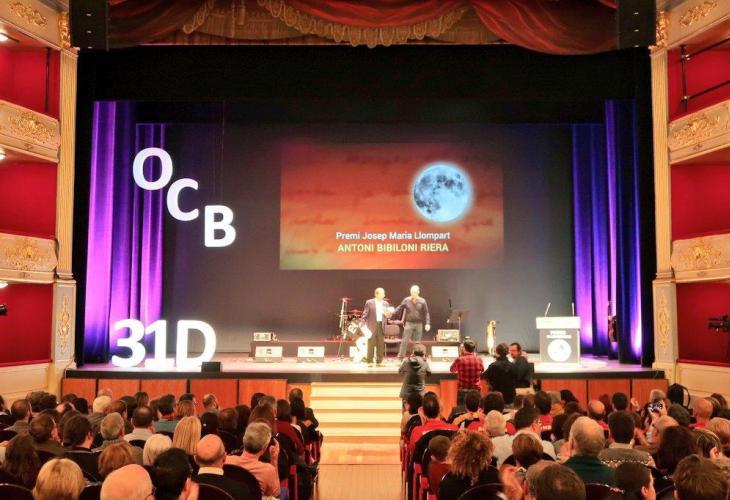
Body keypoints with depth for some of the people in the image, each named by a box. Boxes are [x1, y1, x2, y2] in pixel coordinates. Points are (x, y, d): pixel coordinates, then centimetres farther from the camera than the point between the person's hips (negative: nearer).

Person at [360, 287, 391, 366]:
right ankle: (369, 361, 3)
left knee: (381, 345, 3)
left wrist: (387, 314, -9)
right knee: (371, 344, -3)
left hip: (381, 326, 4)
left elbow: (388, 315, 14)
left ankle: (379, 361, 10)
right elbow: (365, 314, -2)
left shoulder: (386, 304, 12)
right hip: (372, 326, -4)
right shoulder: (369, 303, 0)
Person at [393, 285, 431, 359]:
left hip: (419, 324, 1)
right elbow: (399, 309, -3)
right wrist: (391, 314, -17)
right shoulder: (406, 300, 0)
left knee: (417, 342, 7)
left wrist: (427, 323, -8)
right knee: (405, 341, -6)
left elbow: (426, 313, 1)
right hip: (409, 323, -1)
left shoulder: (422, 301, 1)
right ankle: (400, 357, -4)